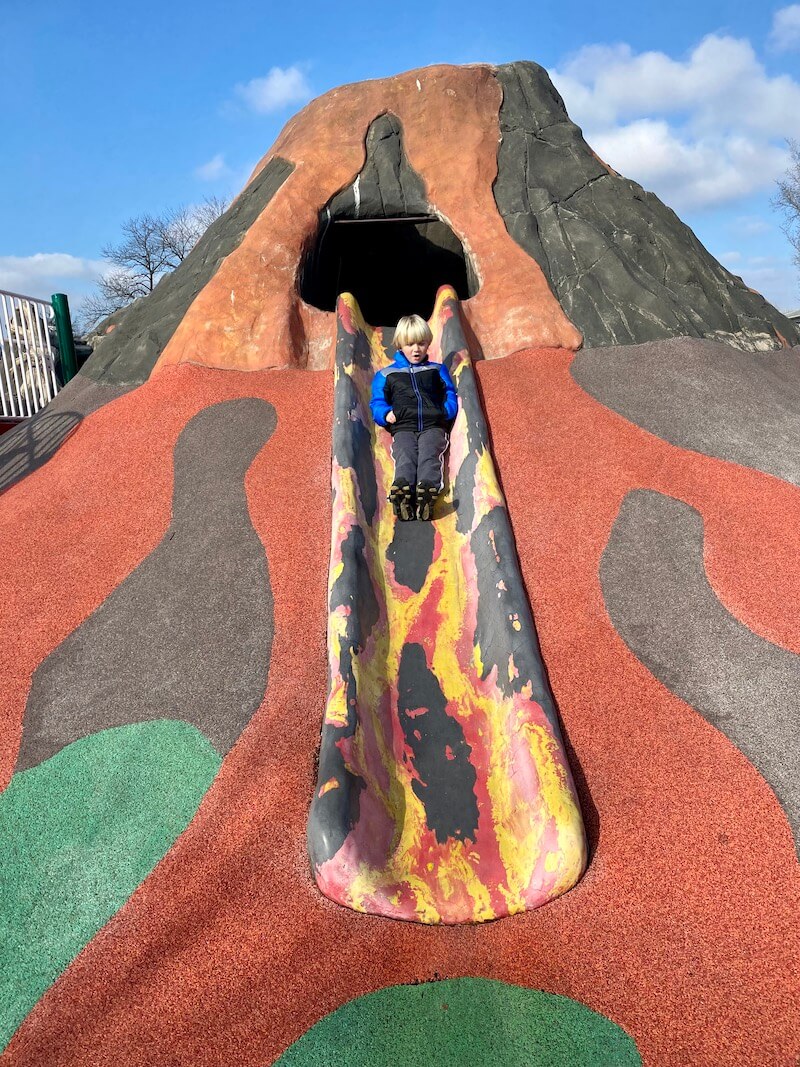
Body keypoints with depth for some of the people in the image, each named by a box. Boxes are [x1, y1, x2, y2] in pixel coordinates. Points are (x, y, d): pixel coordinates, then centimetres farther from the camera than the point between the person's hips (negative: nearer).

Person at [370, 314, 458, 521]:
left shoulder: (438, 370, 31)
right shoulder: (386, 374, 28)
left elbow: (450, 396, 23)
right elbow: (377, 402, 20)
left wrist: (445, 412, -1)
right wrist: (386, 414, -4)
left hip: (433, 426, 0)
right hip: (403, 427, 0)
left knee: (429, 456, -33)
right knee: (405, 457, -33)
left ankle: (427, 490, -60)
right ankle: (401, 491, -61)